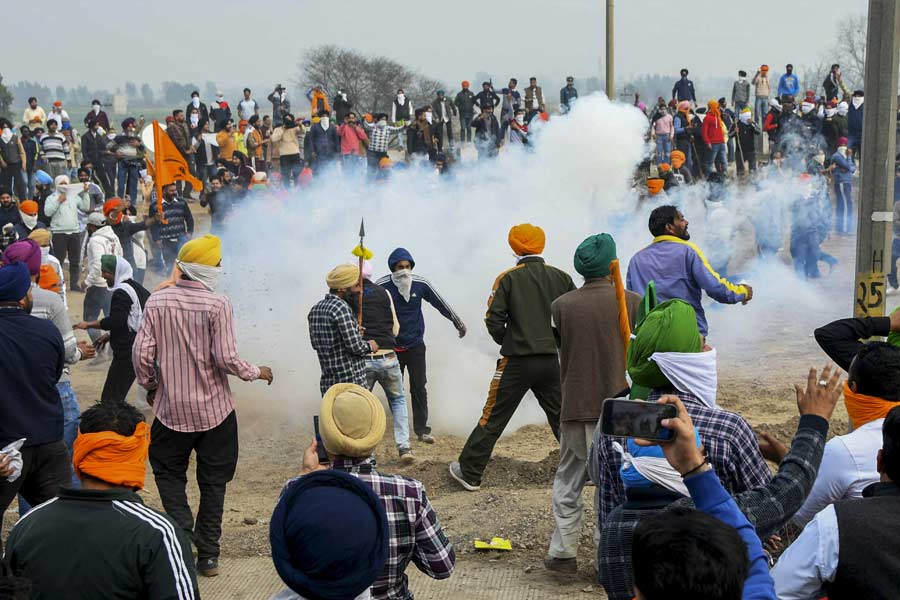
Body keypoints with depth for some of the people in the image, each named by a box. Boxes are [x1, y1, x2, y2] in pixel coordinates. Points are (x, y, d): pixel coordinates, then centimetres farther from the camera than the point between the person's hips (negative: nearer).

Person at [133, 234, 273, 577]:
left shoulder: (157, 301, -5)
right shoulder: (219, 305, -13)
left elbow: (142, 353, -5)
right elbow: (226, 358, -16)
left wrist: (149, 385, 13)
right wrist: (256, 372, 2)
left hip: (171, 408, 1)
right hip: (215, 409, -1)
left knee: (168, 474, 18)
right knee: (213, 481, 13)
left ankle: (183, 533, -2)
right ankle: (208, 554, 17)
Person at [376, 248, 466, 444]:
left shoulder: (420, 284, -6)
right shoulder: (382, 286, -13)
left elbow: (440, 304, 6)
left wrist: (458, 322, 12)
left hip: (415, 345, 1)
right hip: (391, 346, -1)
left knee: (419, 387, 0)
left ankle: (421, 429, 7)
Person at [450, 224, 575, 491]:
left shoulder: (508, 278, -6)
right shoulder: (561, 277, 3)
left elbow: (494, 320, -9)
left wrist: (509, 343, 9)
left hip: (517, 362, -3)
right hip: (552, 362, 3)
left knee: (493, 419, 4)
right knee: (563, 419, 14)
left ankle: (469, 473, 10)